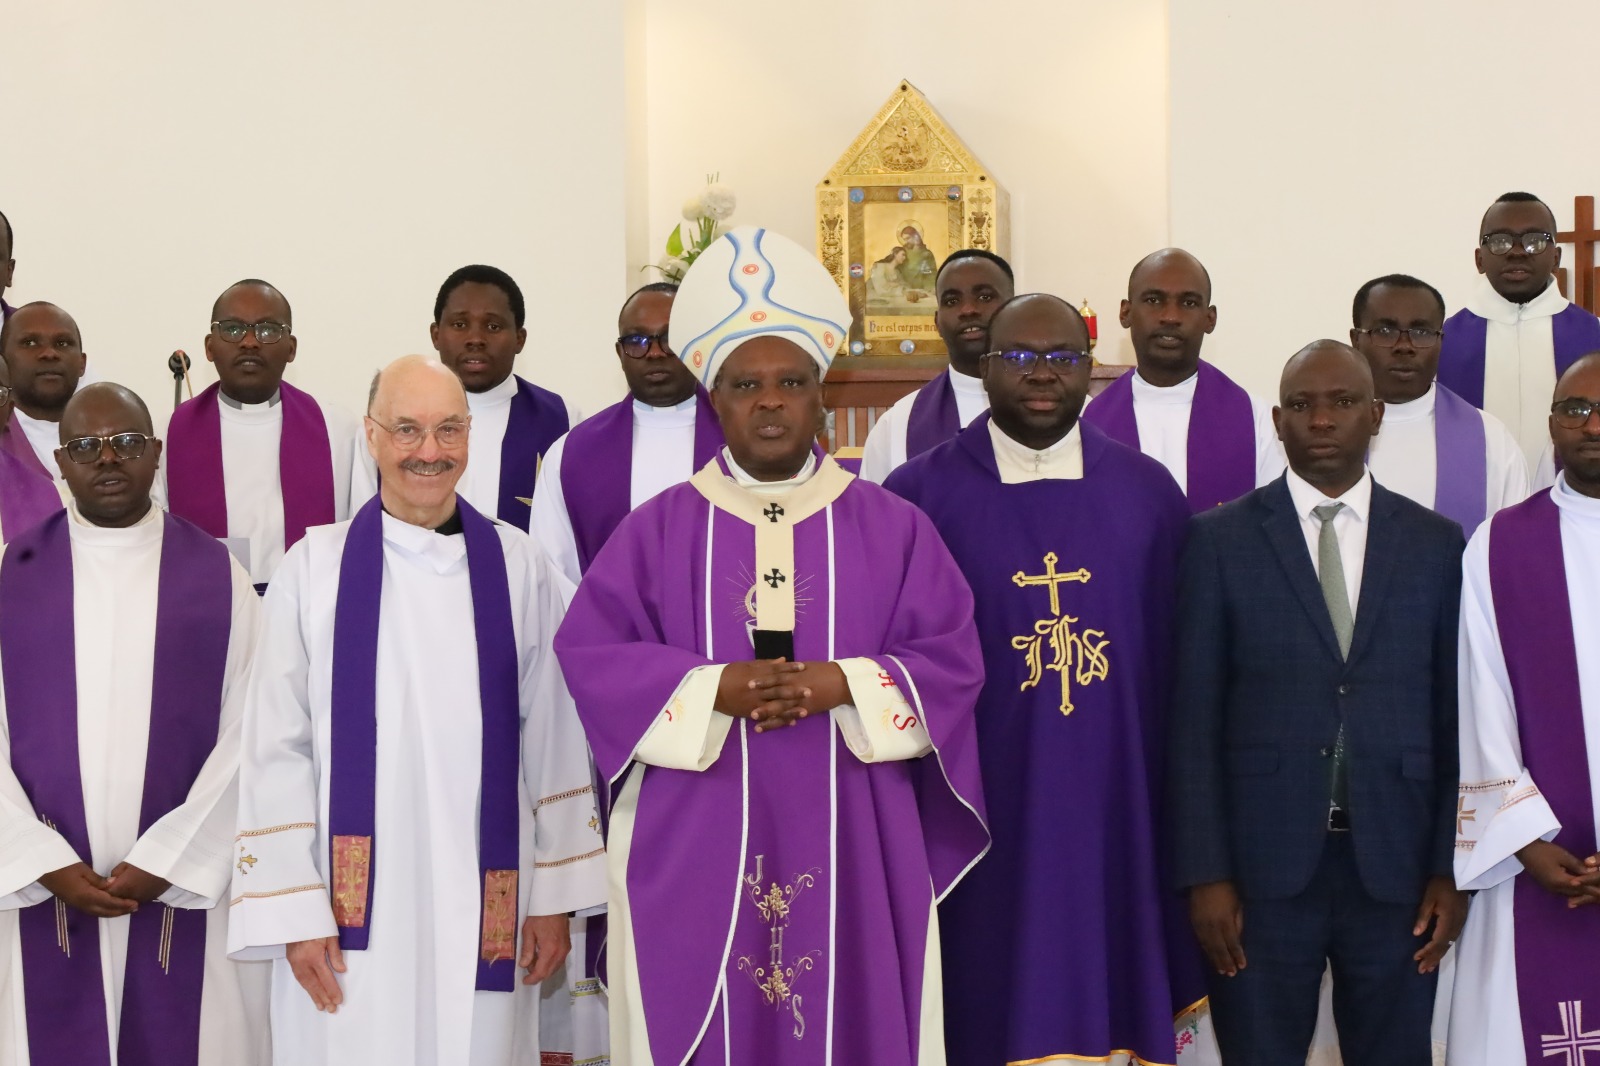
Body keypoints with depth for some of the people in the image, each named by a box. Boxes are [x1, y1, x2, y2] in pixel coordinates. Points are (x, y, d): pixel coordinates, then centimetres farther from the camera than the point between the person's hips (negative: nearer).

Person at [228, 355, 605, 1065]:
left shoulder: (517, 567, 4)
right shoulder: (314, 569, -1)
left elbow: (552, 741, 5)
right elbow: (277, 751, -1)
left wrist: (555, 896, 4)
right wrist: (294, 910, -5)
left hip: (485, 910, 2)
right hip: (354, 911, -1)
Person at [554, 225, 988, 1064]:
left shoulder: (892, 528, 6)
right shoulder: (659, 529, 5)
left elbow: (952, 657, 1)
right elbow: (589, 652, -2)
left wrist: (845, 684, -16)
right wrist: (713, 688, -15)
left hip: (850, 849, 1)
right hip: (694, 847, 0)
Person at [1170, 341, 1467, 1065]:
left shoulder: (1437, 544, 8)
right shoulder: (1219, 540, 2)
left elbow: (1456, 715, 7)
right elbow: (1193, 718, 0)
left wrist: (1451, 868, 1)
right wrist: (1204, 873, -5)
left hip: (1397, 869, 2)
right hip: (1262, 868, -1)